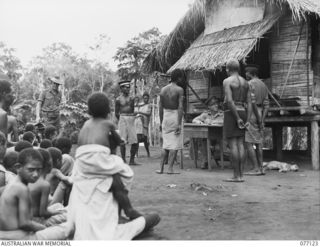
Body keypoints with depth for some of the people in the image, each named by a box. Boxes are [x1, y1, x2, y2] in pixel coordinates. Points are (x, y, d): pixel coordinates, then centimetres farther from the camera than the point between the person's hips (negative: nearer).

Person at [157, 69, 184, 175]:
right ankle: (170, 168, -1)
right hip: (175, 116, -6)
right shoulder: (179, 90, -9)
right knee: (175, 145, 1)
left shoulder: (163, 89, 7)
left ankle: (161, 168, 11)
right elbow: (180, 107, -15)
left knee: (166, 145, 14)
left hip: (165, 117, 6)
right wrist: (179, 124, -15)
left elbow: (160, 107, 9)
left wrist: (161, 122, 16)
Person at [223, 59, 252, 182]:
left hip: (231, 114, -7)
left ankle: (236, 176, -5)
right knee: (240, 144, 6)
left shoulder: (227, 81, -8)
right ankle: (241, 175, 5)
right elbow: (249, 102, 8)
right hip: (242, 112, 7)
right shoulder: (245, 82, 13)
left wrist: (237, 118, -16)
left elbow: (229, 101, -19)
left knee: (232, 145, -5)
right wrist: (248, 120, 5)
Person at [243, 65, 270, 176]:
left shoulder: (250, 84, -11)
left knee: (248, 143, -6)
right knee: (258, 143, 10)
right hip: (260, 116, 9)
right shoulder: (263, 85, 15)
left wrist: (259, 119, -14)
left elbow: (253, 102, -18)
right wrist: (262, 120, 2)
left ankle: (256, 169, -8)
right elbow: (266, 105, 8)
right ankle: (260, 168, 10)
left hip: (251, 115, -9)